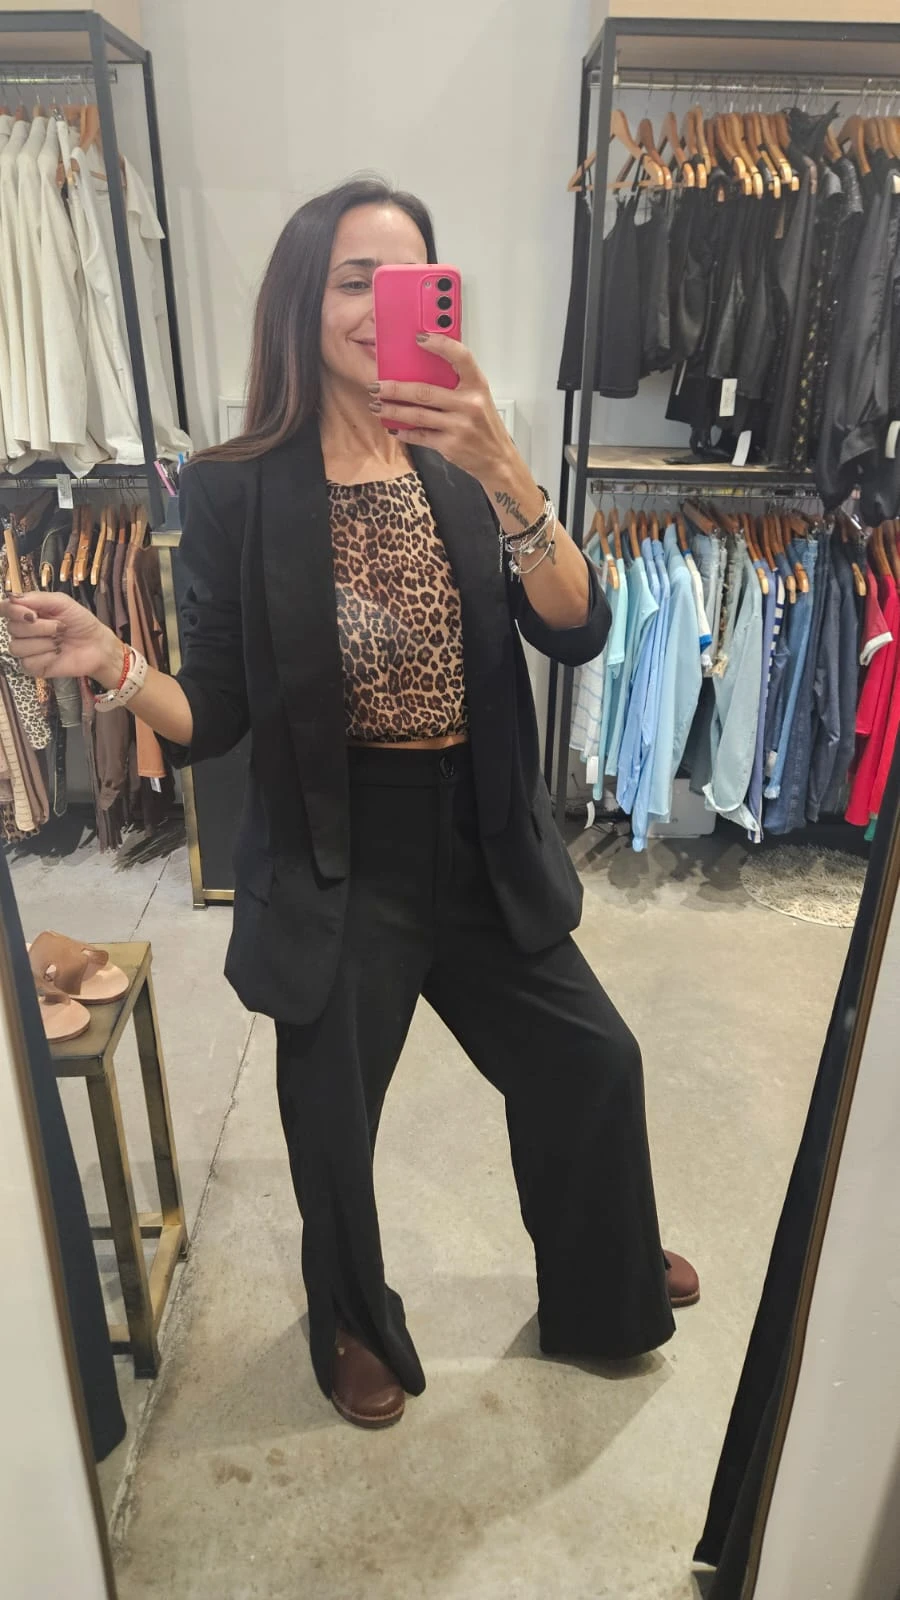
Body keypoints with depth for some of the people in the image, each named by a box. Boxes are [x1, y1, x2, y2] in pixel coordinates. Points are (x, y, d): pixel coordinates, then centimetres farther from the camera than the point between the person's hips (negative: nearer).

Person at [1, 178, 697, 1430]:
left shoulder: (463, 472, -1)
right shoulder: (237, 490, -10)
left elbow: (579, 635, -13)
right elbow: (216, 721, -8)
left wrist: (506, 472, -27)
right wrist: (111, 666, -28)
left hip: (487, 856, 4)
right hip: (337, 874, -3)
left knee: (593, 1064, 18)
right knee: (333, 1129, 14)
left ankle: (607, 1285, 52)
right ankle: (355, 1328, 50)